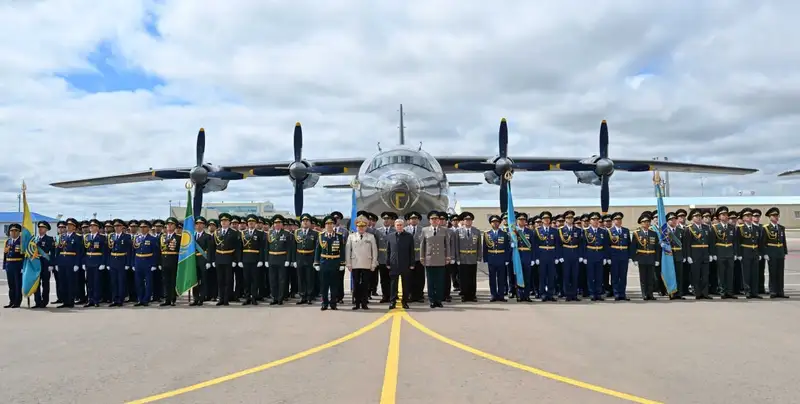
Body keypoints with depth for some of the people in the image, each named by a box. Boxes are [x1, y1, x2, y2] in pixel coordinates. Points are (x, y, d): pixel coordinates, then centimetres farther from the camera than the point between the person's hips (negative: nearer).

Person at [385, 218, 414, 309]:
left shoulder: (409, 236, 3)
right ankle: (392, 302, 9)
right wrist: (388, 263, 5)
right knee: (393, 284, 3)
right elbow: (388, 251, 10)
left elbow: (412, 251, 2)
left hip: (406, 265, -1)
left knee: (406, 285, 5)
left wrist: (412, 264, -2)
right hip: (394, 265, 1)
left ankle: (405, 302, 13)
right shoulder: (390, 237, 8)